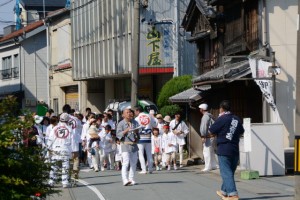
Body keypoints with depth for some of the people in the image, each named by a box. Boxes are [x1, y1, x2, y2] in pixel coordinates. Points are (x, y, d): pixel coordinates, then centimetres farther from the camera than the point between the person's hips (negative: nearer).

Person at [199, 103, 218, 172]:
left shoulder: (205, 116, -13)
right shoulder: (210, 116, 17)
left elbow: (204, 127, -20)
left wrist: (203, 136, -21)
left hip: (207, 137, -10)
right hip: (211, 136, 10)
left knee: (206, 152, -9)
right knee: (211, 151, 17)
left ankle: (208, 167, -11)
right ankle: (213, 165, 23)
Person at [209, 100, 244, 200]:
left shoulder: (221, 119, -11)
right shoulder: (237, 119, 7)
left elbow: (211, 132, -5)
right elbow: (241, 132, 18)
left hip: (223, 150, -6)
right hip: (235, 150, 6)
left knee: (226, 173, -5)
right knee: (229, 172, 17)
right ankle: (224, 191, 30)